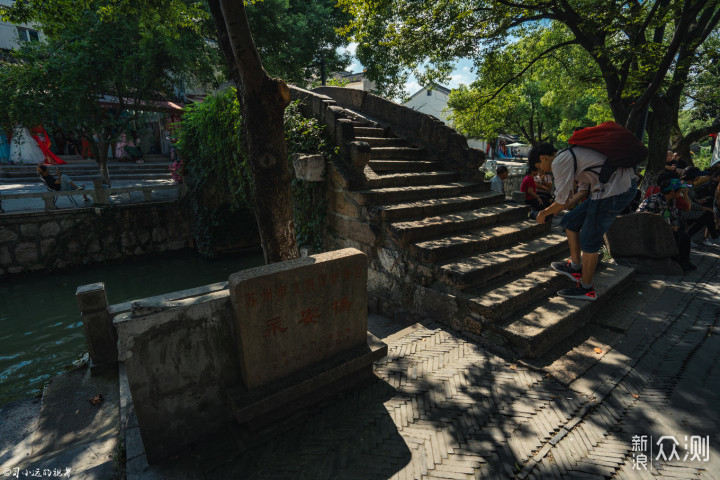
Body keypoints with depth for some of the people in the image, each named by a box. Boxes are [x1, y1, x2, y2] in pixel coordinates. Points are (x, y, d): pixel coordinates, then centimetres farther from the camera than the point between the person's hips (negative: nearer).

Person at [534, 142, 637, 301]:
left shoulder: (560, 161, -12)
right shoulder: (569, 154, 18)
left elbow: (562, 202, -11)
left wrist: (543, 213, 6)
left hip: (613, 191, -10)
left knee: (589, 240, 0)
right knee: (571, 222, 16)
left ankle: (586, 289, 14)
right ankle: (576, 268, 28)